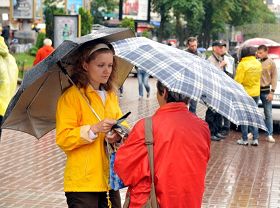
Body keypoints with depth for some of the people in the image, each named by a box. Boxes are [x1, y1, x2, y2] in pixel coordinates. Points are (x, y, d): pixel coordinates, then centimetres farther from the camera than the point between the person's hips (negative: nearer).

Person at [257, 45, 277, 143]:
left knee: (268, 114, 1)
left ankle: (269, 135, 6)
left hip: (265, 91, -1)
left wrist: (272, 92, -6)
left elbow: (274, 78, -1)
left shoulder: (271, 63, -2)